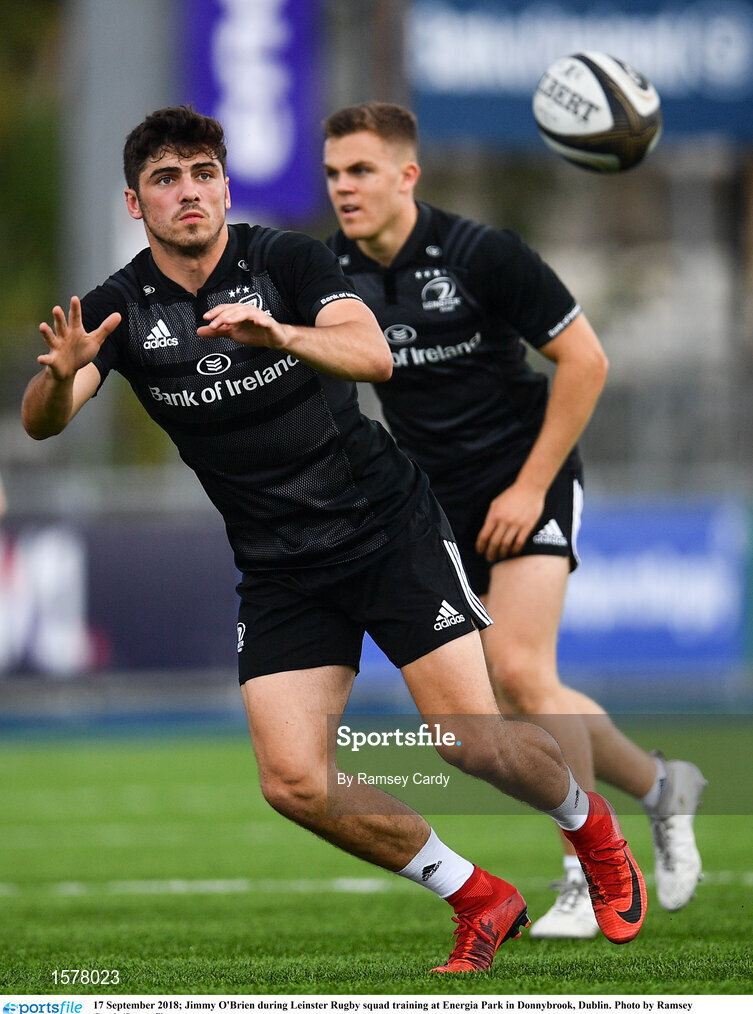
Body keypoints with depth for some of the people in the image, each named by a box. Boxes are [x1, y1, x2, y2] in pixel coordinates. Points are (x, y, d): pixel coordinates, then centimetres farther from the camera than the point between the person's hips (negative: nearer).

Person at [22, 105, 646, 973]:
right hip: (279, 568, 3)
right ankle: (477, 901, 8)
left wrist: (280, 334, -44)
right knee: (295, 783, -12)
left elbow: (373, 354, -25)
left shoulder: (287, 259, -9)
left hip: (388, 525, -3)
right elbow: (41, 423, -15)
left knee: (473, 739, -12)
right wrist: (60, 375, -39)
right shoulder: (119, 308, -3)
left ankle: (589, 823, 22)